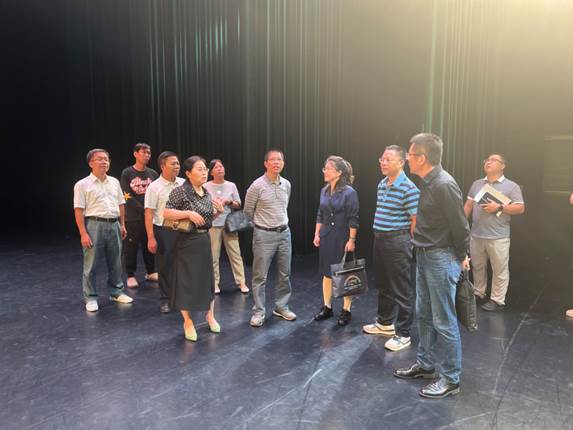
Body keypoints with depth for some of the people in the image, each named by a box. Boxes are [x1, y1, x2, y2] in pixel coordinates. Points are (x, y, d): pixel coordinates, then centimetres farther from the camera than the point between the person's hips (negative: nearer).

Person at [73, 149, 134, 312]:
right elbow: (79, 210, -8)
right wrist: (83, 234, -14)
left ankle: (116, 292, 27)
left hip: (113, 225, 5)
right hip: (94, 225, -5)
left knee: (115, 262, 13)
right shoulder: (82, 185, -5)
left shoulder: (114, 182, 11)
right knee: (91, 264, 2)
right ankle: (90, 298, 14)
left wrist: (122, 224, 12)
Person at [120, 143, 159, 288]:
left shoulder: (153, 173, 9)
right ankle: (131, 276, 10)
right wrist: (144, 210, -11)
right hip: (133, 217, -3)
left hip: (150, 216, 4)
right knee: (131, 247, 1)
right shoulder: (127, 173, -2)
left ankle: (151, 272, 22)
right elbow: (127, 197, -7)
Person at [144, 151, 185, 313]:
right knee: (165, 266, 5)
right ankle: (165, 300, 19)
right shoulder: (154, 187, -8)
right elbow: (149, 214, -10)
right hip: (163, 231, -3)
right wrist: (151, 238, -15)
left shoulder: (184, 183, 4)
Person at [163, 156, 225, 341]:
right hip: (187, 241, -6)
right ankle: (188, 322, 18)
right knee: (187, 280, 3)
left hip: (205, 240, 6)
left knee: (207, 277, 14)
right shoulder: (180, 191, -12)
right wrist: (189, 213, -25)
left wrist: (218, 211, -1)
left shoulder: (207, 193, 9)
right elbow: (166, 213, -17)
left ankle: (210, 316, 32)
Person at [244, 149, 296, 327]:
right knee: (260, 276, 1)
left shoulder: (286, 184, 6)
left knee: (284, 274, 11)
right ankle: (258, 311, 12)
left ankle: (281, 307, 25)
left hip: (284, 233, 5)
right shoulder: (257, 185, -10)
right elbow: (248, 211, 1)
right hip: (264, 235, -5)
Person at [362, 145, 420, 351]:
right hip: (379, 239, 9)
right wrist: (379, 237, 17)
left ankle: (403, 334, 14)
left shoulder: (408, 188, -15)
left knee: (402, 290, 2)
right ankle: (385, 323, 37)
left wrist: (407, 243, -7)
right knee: (382, 285, 20)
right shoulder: (381, 184, 10)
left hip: (398, 242, -8)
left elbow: (415, 221, -14)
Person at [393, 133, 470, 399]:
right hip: (424, 256, 10)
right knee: (424, 314, 19)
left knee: (444, 322, 2)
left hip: (442, 259, -10)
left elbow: (460, 226, -16)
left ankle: (451, 379, 18)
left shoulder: (444, 185, -22)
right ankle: (425, 365, 35)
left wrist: (461, 257, -5)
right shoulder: (427, 182, 6)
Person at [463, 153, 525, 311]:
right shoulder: (476, 184, 13)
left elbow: (520, 208, -6)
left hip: (498, 237, -4)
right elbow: (468, 205, 12)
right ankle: (478, 293, 30)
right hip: (476, 235, 4)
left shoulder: (511, 186, 0)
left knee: (499, 270, 2)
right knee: (477, 267, 15)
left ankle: (497, 300, 13)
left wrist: (499, 208, -16)